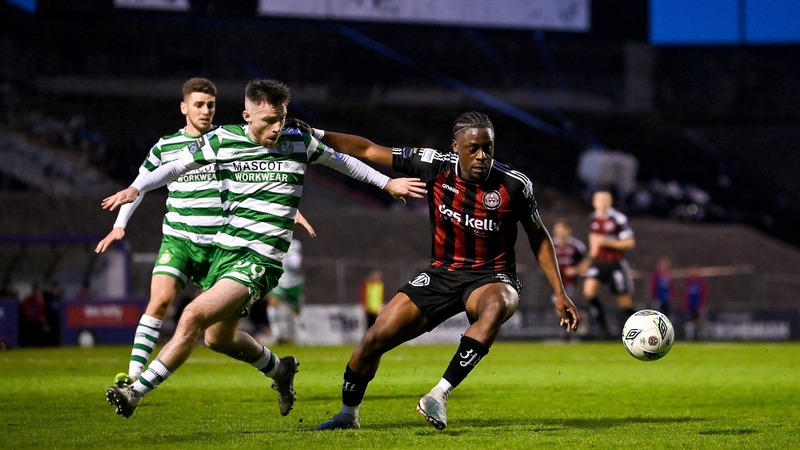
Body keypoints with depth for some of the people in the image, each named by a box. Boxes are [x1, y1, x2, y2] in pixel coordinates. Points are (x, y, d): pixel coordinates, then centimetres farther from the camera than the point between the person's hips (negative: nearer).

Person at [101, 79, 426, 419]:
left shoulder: (298, 143, -2)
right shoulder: (223, 140, -1)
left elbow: (341, 160, 16)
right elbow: (176, 166, 10)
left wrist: (387, 183, 21)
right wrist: (135, 189, -3)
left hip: (261, 259, -5)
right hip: (226, 248, 5)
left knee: (194, 316, -21)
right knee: (218, 337, 19)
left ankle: (136, 391, -17)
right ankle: (280, 370, 46)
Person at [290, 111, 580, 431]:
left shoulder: (514, 185, -14)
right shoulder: (435, 166, -12)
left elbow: (538, 236, 2)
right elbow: (369, 151, -6)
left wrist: (559, 293, 1)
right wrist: (315, 135, -10)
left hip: (491, 279, -2)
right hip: (442, 275, 3)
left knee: (496, 306, -40)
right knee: (374, 340, -3)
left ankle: (440, 394, -38)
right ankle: (348, 414, 23)